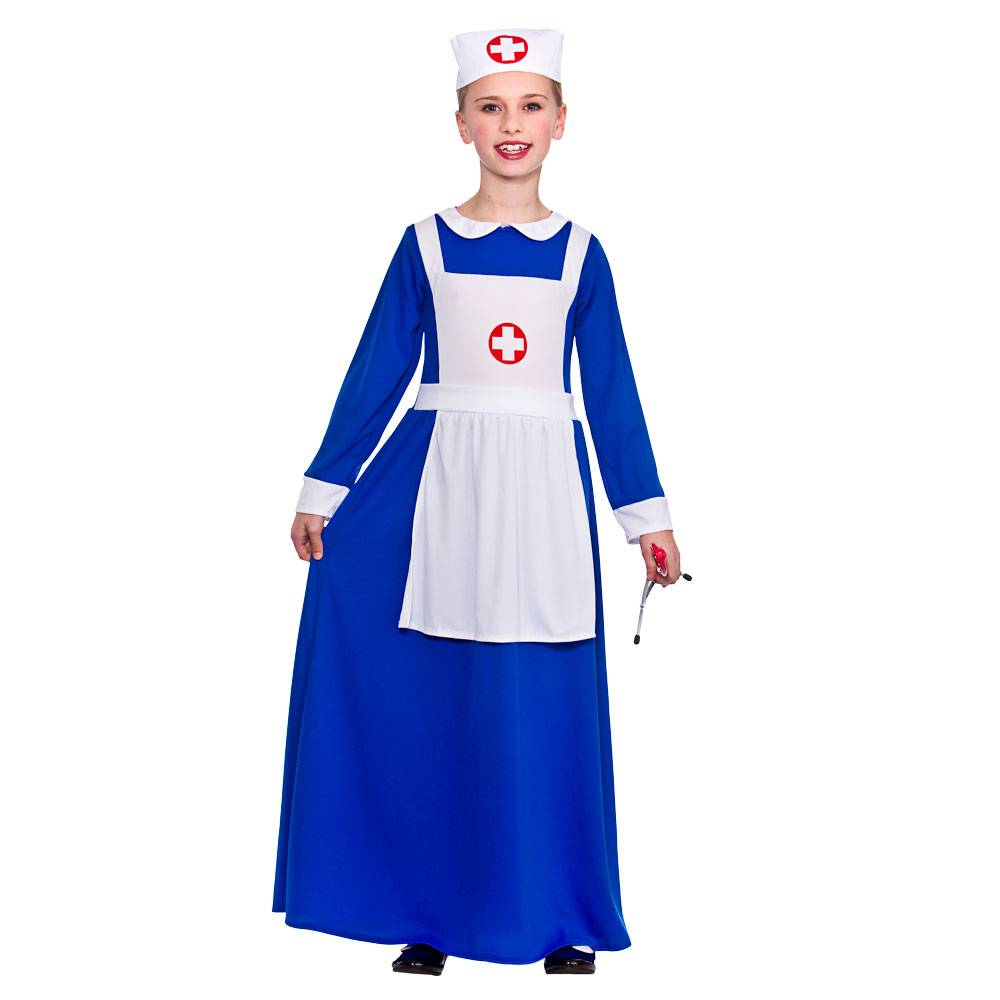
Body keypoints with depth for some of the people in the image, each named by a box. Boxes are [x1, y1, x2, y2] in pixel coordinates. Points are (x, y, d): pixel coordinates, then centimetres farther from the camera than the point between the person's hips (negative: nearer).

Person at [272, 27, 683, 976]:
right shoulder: (426, 242, 6)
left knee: (544, 699, 2)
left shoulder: (579, 252, 8)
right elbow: (376, 371, 6)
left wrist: (647, 514, 7)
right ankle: (430, 913, 16)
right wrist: (322, 489, 5)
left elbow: (612, 391, 9)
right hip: (440, 479, 0)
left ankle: (561, 918, 16)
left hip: (543, 489, 0)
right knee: (429, 701, 1)